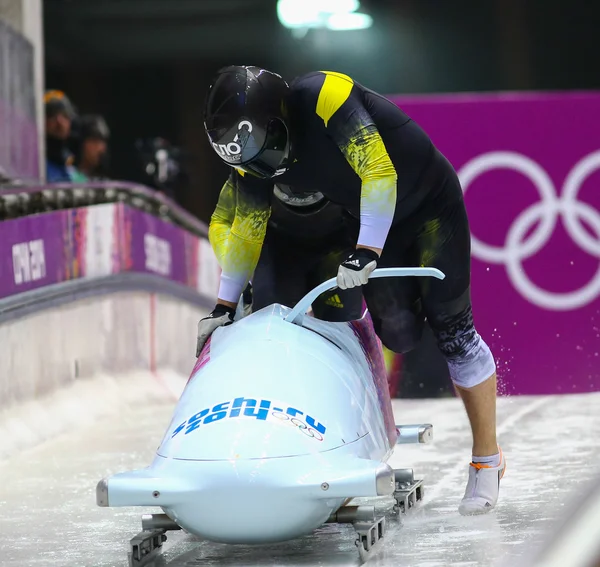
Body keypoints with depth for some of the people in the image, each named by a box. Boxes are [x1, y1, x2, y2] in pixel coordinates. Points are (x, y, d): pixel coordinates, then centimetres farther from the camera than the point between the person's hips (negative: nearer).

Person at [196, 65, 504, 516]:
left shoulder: (326, 96, -33)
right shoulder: (251, 157, -12)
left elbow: (379, 172, -36)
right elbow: (246, 231, 0)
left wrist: (368, 251, -42)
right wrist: (225, 305, 0)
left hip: (431, 202, -6)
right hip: (373, 219, 6)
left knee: (450, 324, -9)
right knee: (397, 332, -8)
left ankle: (488, 460, -3)